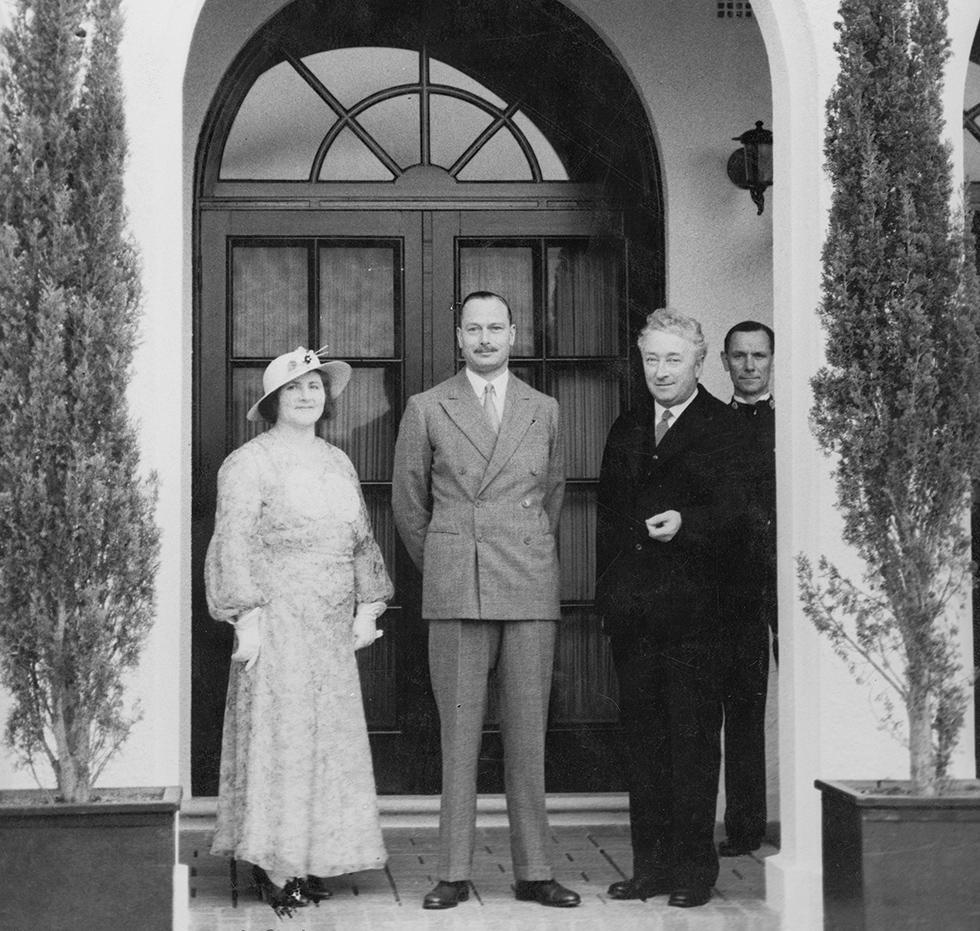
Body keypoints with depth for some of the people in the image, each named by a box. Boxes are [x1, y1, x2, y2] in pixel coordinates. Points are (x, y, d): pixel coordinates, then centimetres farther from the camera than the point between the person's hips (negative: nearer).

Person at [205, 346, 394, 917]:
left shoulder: (339, 463, 16)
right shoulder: (249, 464, -3)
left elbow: (362, 539, 17)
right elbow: (234, 546, -7)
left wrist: (367, 608, 9)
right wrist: (247, 619, -13)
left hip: (333, 629, 6)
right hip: (277, 621, -6)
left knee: (331, 737, 5)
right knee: (278, 737, -6)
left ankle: (311, 862, 11)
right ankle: (274, 869, 0)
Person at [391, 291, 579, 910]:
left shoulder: (544, 411, 12)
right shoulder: (427, 410, 6)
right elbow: (408, 502, 13)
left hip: (531, 592, 2)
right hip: (456, 596, -1)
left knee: (528, 736, 3)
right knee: (459, 736, 0)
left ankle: (534, 872, 9)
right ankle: (455, 874, 5)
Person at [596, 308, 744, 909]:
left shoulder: (724, 428, -1)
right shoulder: (626, 430, 17)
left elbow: (734, 509, -10)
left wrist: (685, 522, -28)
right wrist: (607, 595, 14)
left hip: (694, 610, -6)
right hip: (632, 611, 6)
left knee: (693, 739, -1)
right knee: (643, 739, 9)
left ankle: (694, 868, 6)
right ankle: (651, 864, 17)